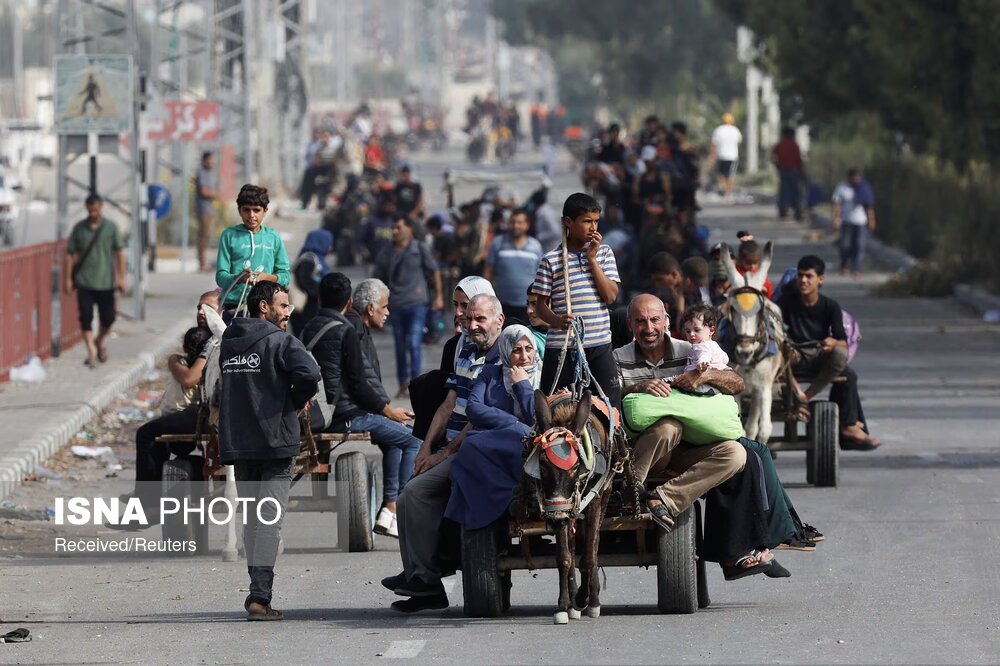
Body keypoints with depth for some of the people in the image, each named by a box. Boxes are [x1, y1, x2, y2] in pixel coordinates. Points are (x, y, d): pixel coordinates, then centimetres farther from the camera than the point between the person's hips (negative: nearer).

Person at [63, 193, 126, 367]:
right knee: (86, 318, -8)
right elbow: (70, 254, 5)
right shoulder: (79, 228, 2)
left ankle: (100, 340, 33)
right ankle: (91, 352, -4)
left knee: (108, 318, 5)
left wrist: (121, 277, -3)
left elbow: (119, 253, 3)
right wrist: (67, 278, 0)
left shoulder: (111, 227, 2)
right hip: (84, 281, 0)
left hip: (106, 281, 0)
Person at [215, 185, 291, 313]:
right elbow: (221, 276, 2)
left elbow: (285, 276, 11)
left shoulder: (274, 237, 12)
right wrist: (239, 278, -19)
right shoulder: (229, 235, 7)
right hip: (233, 305, -1)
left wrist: (267, 277, -10)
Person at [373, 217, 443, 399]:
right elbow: (377, 280, 12)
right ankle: (404, 385, 17)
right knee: (400, 347, 8)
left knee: (413, 343, -13)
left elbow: (434, 272, 6)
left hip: (416, 303, -4)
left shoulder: (419, 249, 0)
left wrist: (438, 295, 4)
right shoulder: (386, 254, 8)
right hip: (395, 306, 4)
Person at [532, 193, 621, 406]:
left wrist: (592, 258, -6)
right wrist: (557, 320, -19)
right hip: (561, 346, -2)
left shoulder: (603, 253, 8)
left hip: (599, 345, 2)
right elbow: (542, 304, 2)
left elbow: (611, 296, -2)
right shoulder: (551, 260, 0)